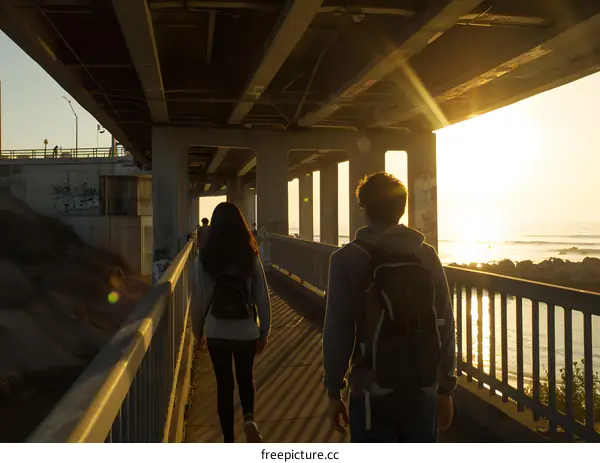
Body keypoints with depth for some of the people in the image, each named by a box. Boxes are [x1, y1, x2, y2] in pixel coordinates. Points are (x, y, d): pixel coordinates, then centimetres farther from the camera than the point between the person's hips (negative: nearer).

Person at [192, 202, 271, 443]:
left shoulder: (205, 258, -8)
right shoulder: (250, 256, -8)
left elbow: (199, 298, -4)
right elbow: (262, 297, -4)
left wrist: (198, 331, 10)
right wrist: (264, 330, 7)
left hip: (216, 331, 0)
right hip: (246, 331, 0)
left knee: (224, 383, 14)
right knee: (246, 377, 23)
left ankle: (229, 440, 21)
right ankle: (249, 417, -1)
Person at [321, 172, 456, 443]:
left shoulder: (347, 259, -7)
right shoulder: (428, 256, 2)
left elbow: (338, 331, -8)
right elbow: (445, 327, 2)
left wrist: (334, 392, 2)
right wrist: (445, 389, 11)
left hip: (373, 393, -3)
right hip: (423, 391, 3)